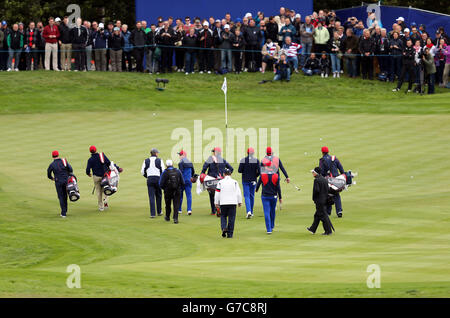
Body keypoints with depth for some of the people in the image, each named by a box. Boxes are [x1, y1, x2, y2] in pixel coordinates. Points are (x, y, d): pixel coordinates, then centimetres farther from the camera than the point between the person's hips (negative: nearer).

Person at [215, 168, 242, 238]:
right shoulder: (235, 182, 1)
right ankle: (230, 234, 3)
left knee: (223, 216, 14)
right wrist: (240, 202, 10)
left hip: (223, 203, 0)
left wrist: (216, 203, 10)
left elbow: (217, 194, 2)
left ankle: (224, 227, -12)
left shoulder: (220, 182, 2)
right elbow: (238, 193, 0)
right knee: (231, 218, 4)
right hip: (233, 203, 0)